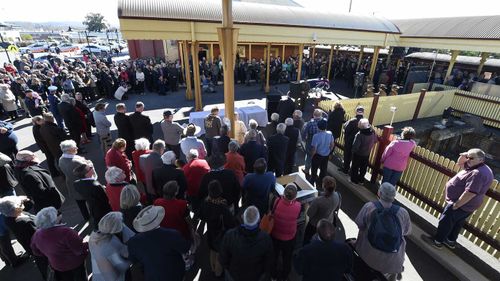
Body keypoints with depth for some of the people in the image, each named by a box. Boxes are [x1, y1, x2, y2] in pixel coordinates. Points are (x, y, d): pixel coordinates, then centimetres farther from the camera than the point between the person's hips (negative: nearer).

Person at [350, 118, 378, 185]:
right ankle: (361, 180, 33)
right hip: (367, 154, 5)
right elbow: (375, 140, 7)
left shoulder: (359, 134, -28)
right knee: (363, 168, 20)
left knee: (355, 167, 13)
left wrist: (353, 150, -9)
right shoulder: (373, 133, -11)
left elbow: (355, 146, -27)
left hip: (358, 154, -5)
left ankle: (354, 180, 24)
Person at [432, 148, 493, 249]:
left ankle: (437, 241, 18)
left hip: (461, 205, -10)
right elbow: (460, 163, 18)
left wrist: (456, 205, -25)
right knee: (457, 223, 22)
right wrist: (464, 156, -5)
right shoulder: (475, 167, 3)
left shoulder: (478, 173, -29)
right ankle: (451, 241, 37)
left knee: (445, 222, 4)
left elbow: (470, 193, -32)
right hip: (466, 205, 10)